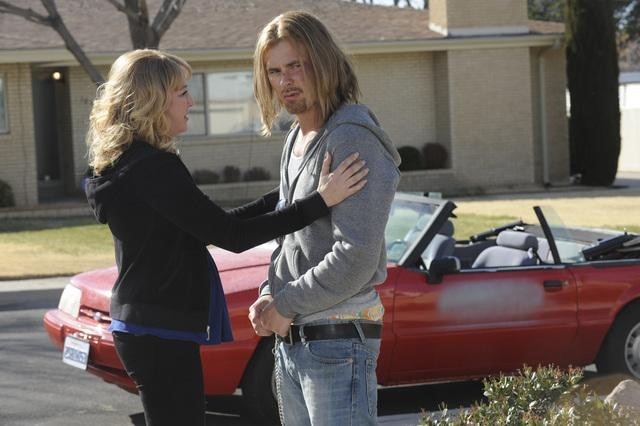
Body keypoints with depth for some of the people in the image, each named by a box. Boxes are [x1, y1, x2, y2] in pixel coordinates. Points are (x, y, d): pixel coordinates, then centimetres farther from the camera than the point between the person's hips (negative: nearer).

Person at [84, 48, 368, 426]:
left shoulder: (126, 164, 12)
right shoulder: (153, 168, -19)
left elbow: (213, 226, 13)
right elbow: (230, 236, -22)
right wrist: (320, 201, -23)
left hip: (140, 325, 10)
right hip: (162, 334, -10)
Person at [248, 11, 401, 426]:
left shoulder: (353, 139, -15)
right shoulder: (296, 141, 15)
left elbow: (356, 258, -22)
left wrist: (286, 305, -13)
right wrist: (269, 296, 4)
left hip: (338, 341, -9)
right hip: (289, 339, 10)